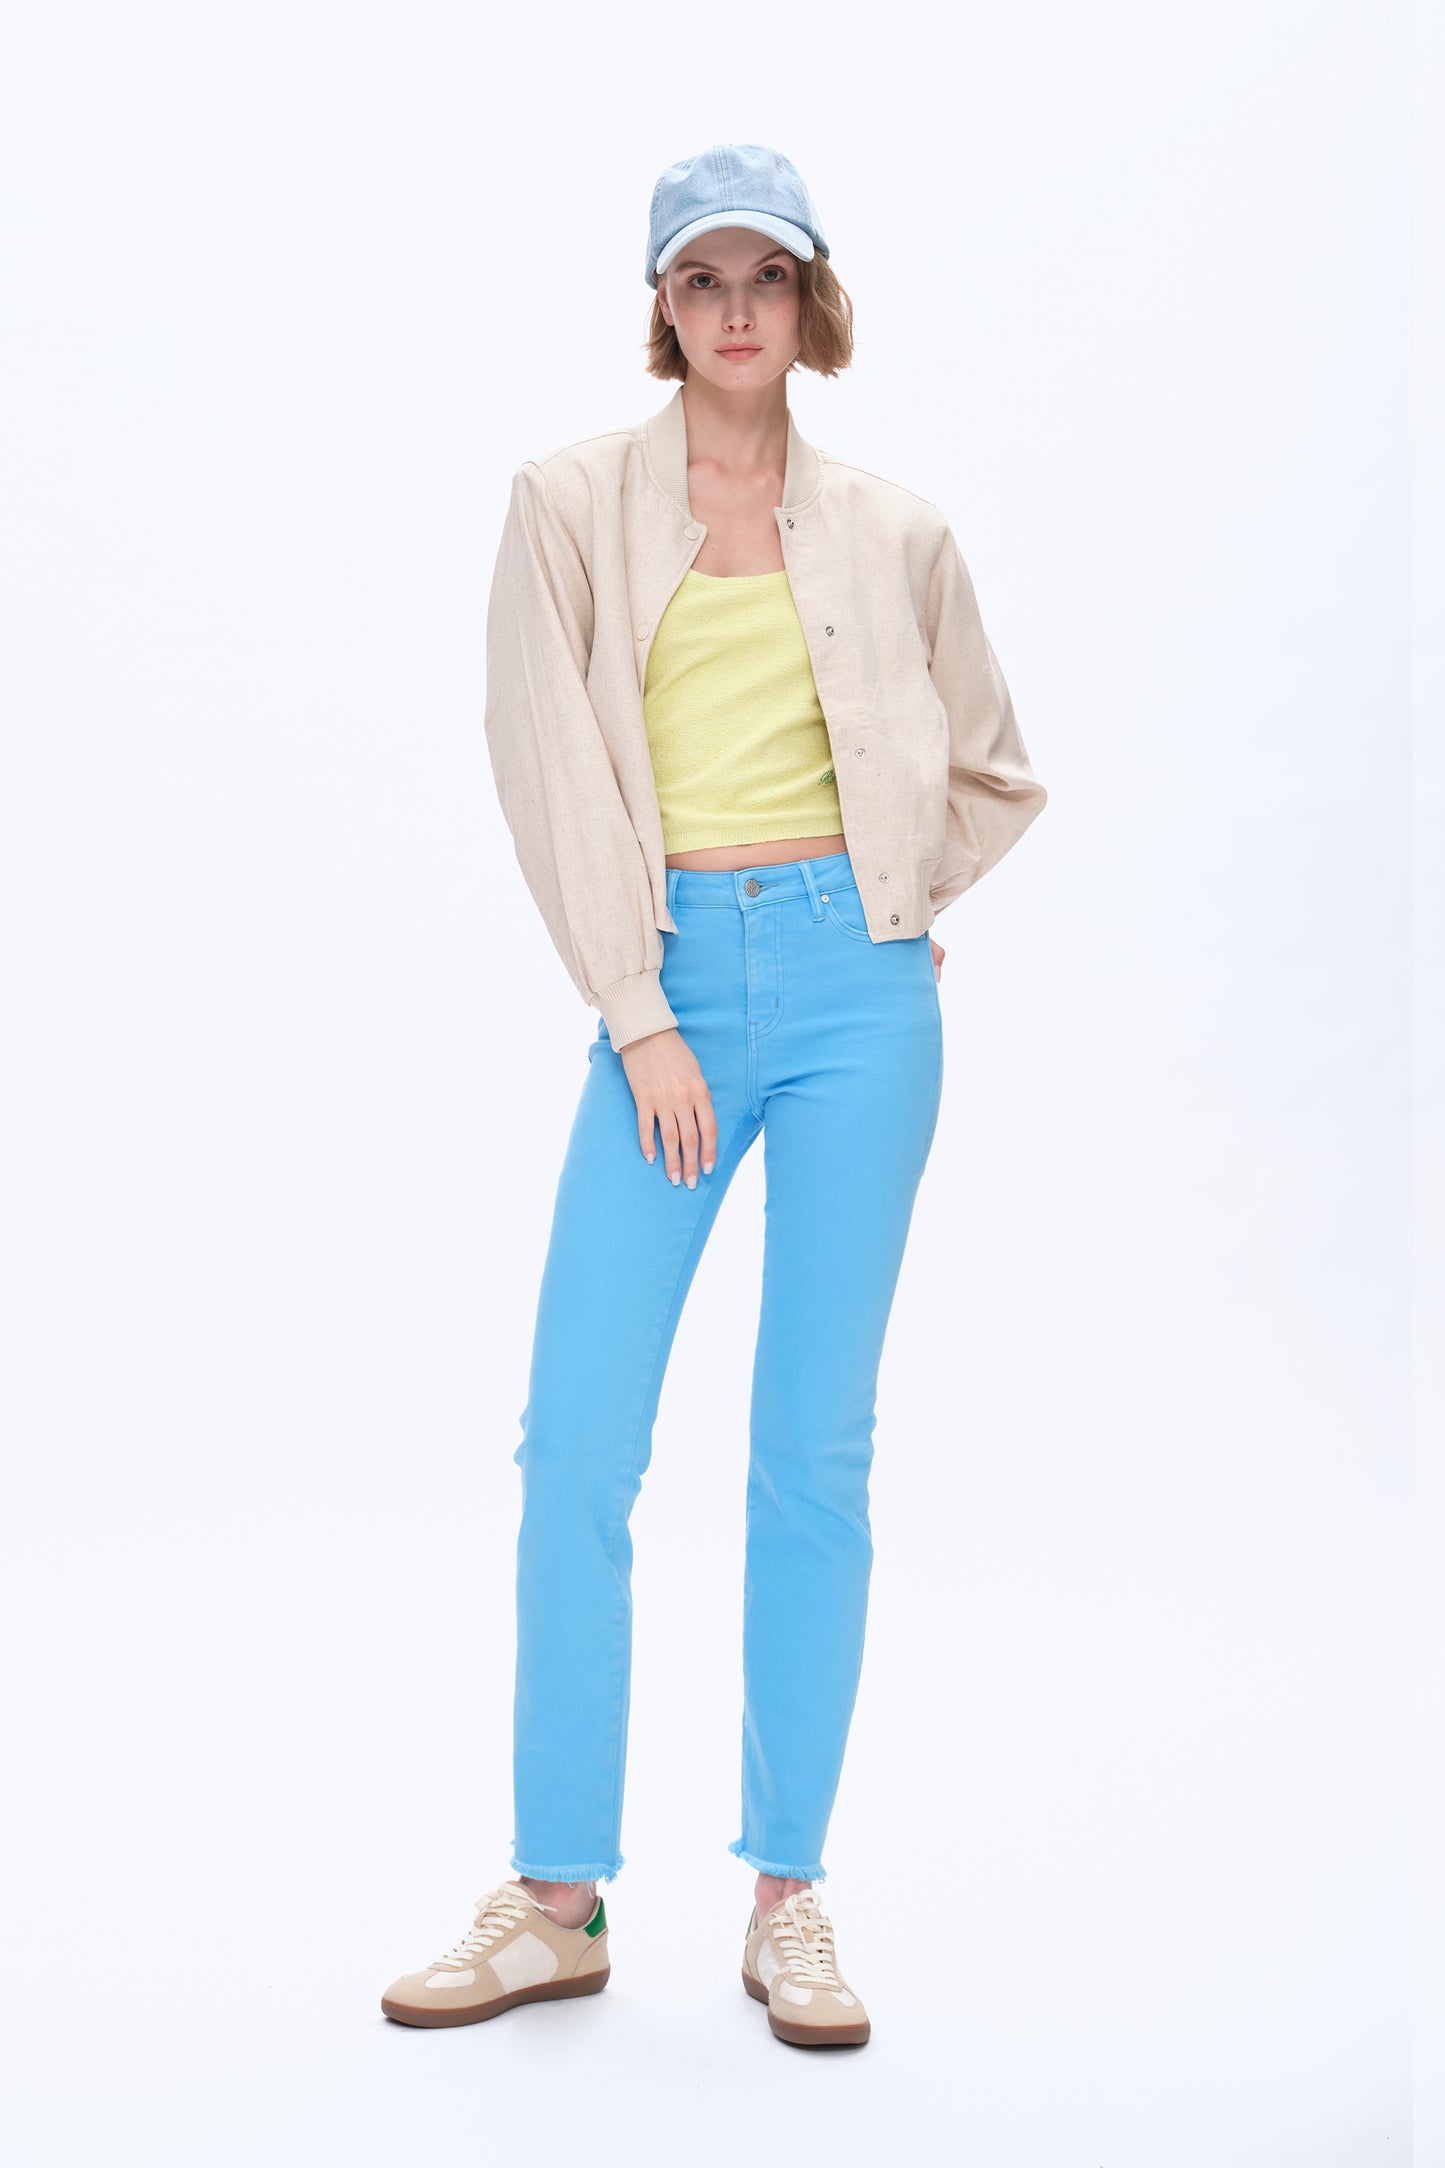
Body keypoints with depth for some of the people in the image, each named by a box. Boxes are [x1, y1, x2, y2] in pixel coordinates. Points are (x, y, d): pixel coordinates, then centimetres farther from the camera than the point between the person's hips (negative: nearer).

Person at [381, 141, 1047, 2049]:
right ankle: (557, 1898, 11)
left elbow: (993, 769, 21)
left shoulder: (891, 528, 9)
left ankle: (790, 1900, 14)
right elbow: (554, 769, -1)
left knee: (815, 1447, 2)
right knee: (577, 1433, -4)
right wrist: (639, 1016, -7)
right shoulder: (573, 503, 6)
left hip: (854, 984, 1)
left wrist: (871, 900, 9)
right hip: (667, 984, 0)